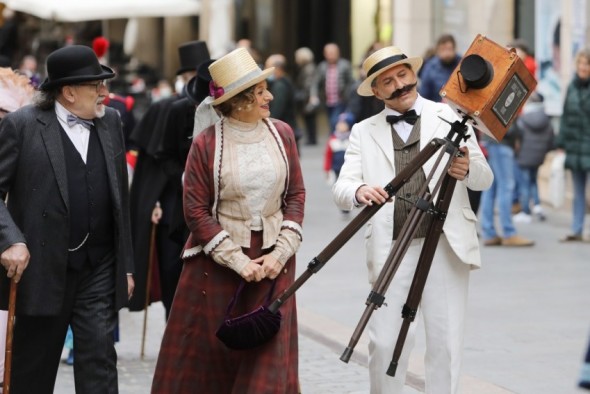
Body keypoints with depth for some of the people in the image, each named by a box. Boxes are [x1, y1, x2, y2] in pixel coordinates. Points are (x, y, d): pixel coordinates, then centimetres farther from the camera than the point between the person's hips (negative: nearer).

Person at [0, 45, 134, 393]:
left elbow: (121, 198, 11)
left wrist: (126, 265, 11)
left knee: (100, 361, -1)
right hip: (41, 270, -3)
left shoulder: (110, 122, 8)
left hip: (99, 271, 3)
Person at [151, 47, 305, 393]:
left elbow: (296, 196, 5)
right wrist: (237, 261, -13)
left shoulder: (282, 134, 1)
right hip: (217, 262, -2)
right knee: (207, 355, 6)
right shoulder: (206, 144, -9)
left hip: (272, 261, 3)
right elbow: (196, 211, -8)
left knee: (270, 358, 1)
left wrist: (281, 252, -6)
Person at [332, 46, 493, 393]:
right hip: (391, 249, 1)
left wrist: (468, 169, -22)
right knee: (385, 342, -1)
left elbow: (485, 178, 2)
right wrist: (359, 191, -24)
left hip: (447, 246, -1)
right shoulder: (364, 132, 11)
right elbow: (341, 188, 0)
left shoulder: (451, 117, 8)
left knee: (446, 342, 0)